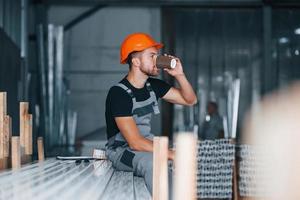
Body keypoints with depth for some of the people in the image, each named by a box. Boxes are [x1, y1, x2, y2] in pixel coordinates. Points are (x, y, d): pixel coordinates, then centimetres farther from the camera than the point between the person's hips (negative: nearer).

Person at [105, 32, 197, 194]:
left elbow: (190, 100, 9)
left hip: (147, 145, 8)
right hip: (121, 151, -8)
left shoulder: (153, 85, 2)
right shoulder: (118, 93, -21)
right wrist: (173, 155, -31)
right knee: (153, 162, -38)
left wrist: (179, 75, -9)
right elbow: (135, 142, -27)